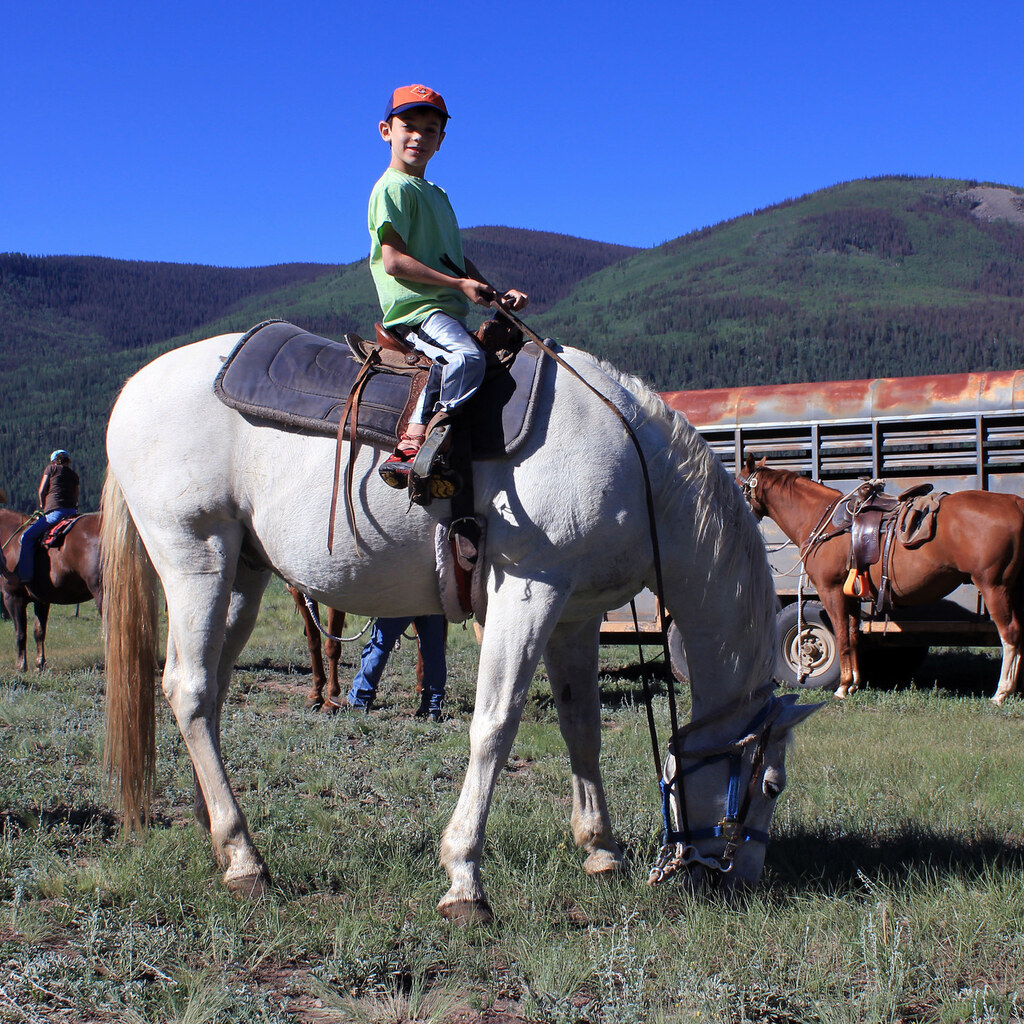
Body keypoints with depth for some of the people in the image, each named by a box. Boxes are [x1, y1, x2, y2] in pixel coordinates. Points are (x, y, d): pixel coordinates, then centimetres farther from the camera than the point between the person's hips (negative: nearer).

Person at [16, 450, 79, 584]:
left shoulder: (50, 469, 8)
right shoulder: (74, 475, 20)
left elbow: (41, 491, 6)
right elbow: (76, 498, 16)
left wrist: (43, 506, 21)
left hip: (55, 512, -6)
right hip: (72, 511, 6)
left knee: (27, 537, -5)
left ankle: (25, 576, -13)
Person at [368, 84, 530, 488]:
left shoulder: (437, 195, 26)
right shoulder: (393, 189, -3)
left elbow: (458, 261, 27)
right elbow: (394, 261, -13)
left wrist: (498, 294, 11)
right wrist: (458, 284, -16)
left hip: (448, 310, 10)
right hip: (415, 309, -10)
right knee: (465, 355, -34)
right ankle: (411, 445, -36)